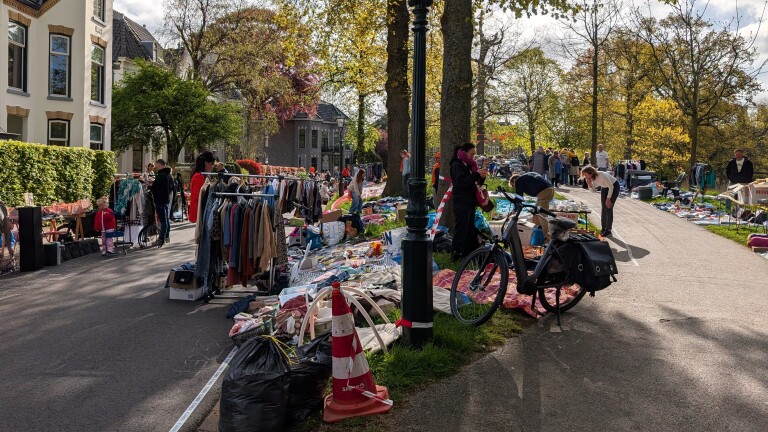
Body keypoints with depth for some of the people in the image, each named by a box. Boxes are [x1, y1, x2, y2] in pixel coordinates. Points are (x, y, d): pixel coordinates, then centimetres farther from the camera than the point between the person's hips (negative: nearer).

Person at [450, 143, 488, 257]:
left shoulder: (468, 165, 18)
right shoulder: (457, 165, -9)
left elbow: (475, 182, 19)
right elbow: (461, 182, -23)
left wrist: (482, 176, -1)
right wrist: (477, 175, -24)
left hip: (470, 201, 9)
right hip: (461, 202, -9)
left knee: (470, 227, 12)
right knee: (461, 228, -9)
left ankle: (470, 250, 18)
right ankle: (458, 252, -6)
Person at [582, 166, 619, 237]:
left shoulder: (602, 176, -37)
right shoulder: (591, 178, -16)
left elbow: (611, 187, -25)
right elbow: (593, 190, -4)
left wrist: (608, 199, -18)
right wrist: (589, 184, -24)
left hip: (614, 186, -7)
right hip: (604, 188, 7)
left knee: (608, 208, -10)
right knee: (603, 208, 3)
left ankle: (608, 230, -4)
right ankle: (603, 228, 13)